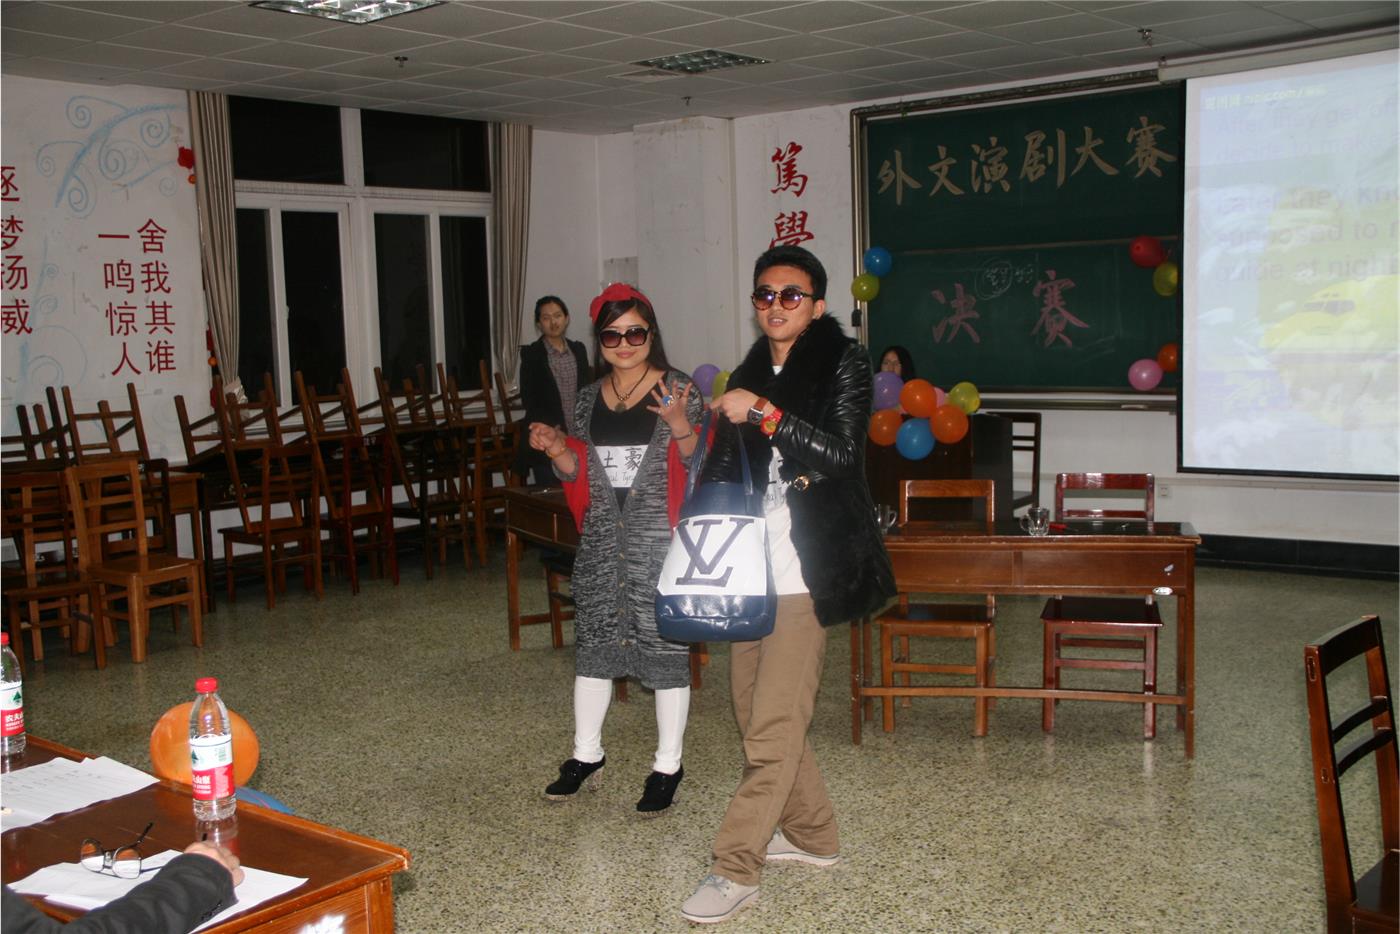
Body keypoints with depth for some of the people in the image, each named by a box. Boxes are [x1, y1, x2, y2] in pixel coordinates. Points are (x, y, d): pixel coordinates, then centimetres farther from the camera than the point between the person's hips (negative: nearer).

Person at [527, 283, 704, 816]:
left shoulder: (677, 389, -3)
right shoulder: (590, 398, 10)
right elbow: (580, 473, 13)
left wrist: (681, 425, -25)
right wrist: (555, 450, -6)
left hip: (661, 541, -4)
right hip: (602, 541, 5)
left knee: (666, 647, 1)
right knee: (592, 642, 11)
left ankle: (668, 766, 16)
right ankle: (586, 755, 28)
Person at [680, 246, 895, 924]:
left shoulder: (842, 365, -2)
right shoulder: (750, 373, 17)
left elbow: (841, 453, -16)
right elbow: (722, 470, 18)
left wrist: (763, 412, -23)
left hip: (805, 572, -7)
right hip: (752, 568, 7)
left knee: (774, 725, -8)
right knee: (754, 709, 13)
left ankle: (734, 869, 0)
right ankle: (812, 835, 29)